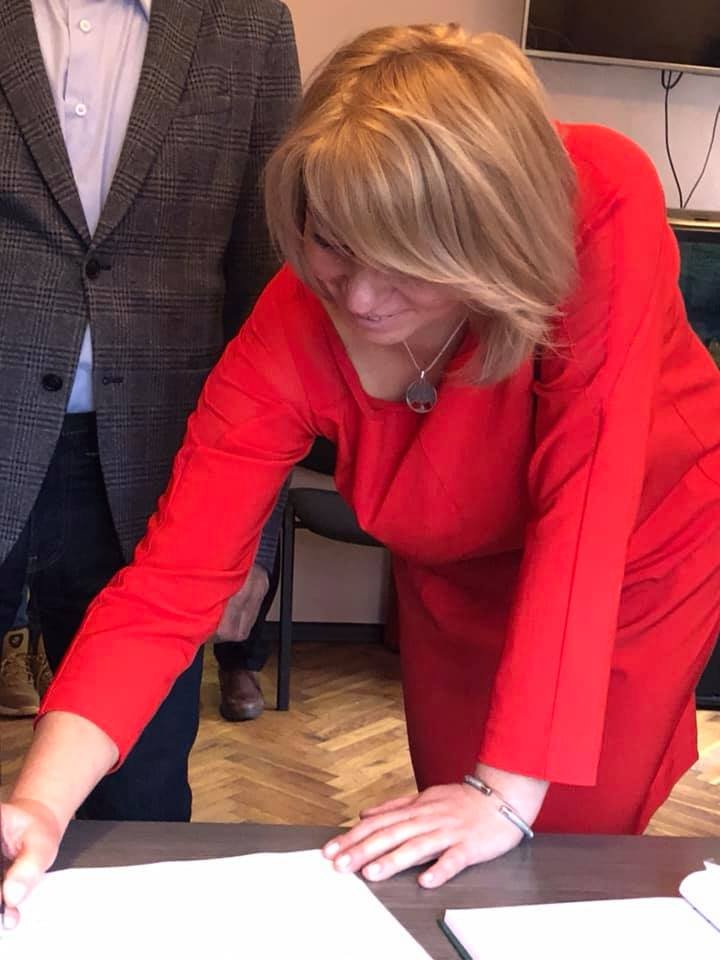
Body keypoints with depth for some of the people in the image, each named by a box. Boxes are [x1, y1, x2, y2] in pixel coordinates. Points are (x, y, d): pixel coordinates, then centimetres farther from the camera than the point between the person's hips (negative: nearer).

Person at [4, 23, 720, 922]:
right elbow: (172, 579, -31)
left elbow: (587, 509, -38)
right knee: (450, 870, 15)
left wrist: (511, 794, -37)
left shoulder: (606, 205, -37)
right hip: (460, 575, 2)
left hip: (642, 554, -1)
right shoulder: (291, 338, -31)